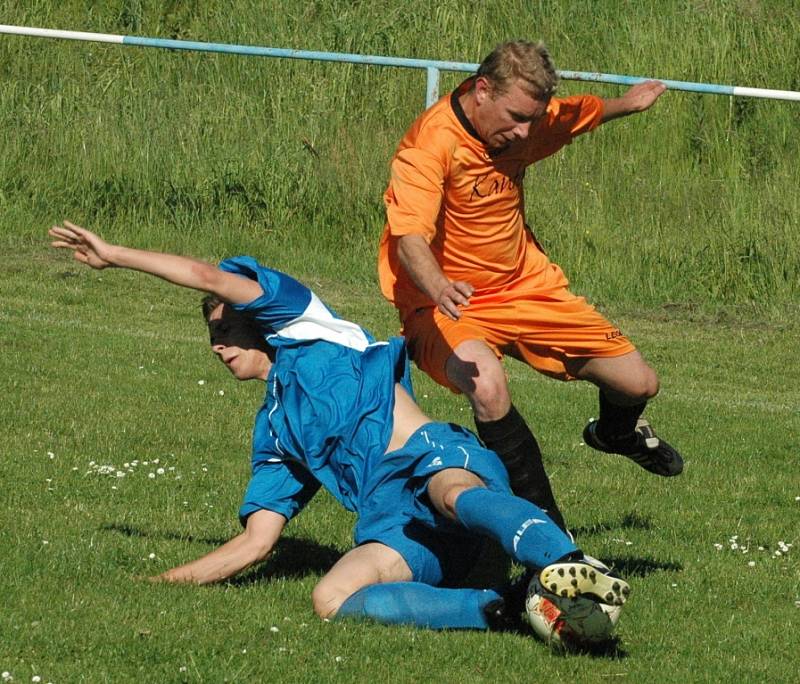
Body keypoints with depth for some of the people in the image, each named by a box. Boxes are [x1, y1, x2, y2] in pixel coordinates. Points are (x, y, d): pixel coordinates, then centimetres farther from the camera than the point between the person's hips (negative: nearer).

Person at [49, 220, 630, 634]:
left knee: (455, 493, -43)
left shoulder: (307, 329, 21)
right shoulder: (273, 433, 35)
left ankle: (567, 565, -71)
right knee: (331, 599, -30)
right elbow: (254, 544, 32)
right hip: (394, 522, 5)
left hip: (432, 454, -5)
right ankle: (505, 610, -44)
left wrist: (112, 254, 25)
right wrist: (157, 583, 28)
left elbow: (211, 277, 14)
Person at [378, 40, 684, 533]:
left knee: (639, 384, 6)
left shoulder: (525, 121, -2)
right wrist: (438, 288, -57)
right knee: (487, 384, -40)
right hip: (448, 305, -7)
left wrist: (626, 104, 38)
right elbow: (408, 238, -38)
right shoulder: (432, 144, -25)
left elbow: (578, 114, 24)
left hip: (528, 286, 7)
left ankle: (617, 433, 47)